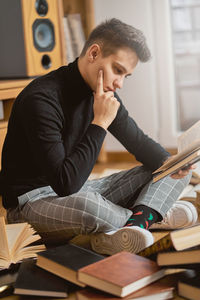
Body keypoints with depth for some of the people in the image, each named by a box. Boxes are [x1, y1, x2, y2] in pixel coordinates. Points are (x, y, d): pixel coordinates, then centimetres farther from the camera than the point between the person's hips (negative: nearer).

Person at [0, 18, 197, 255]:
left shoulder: (103, 93, 1)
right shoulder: (41, 99, -25)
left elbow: (138, 142, 10)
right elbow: (65, 184, -31)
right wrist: (100, 123, -26)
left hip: (80, 190, 8)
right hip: (33, 200, -7)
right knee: (86, 205, -43)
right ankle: (151, 216, -11)